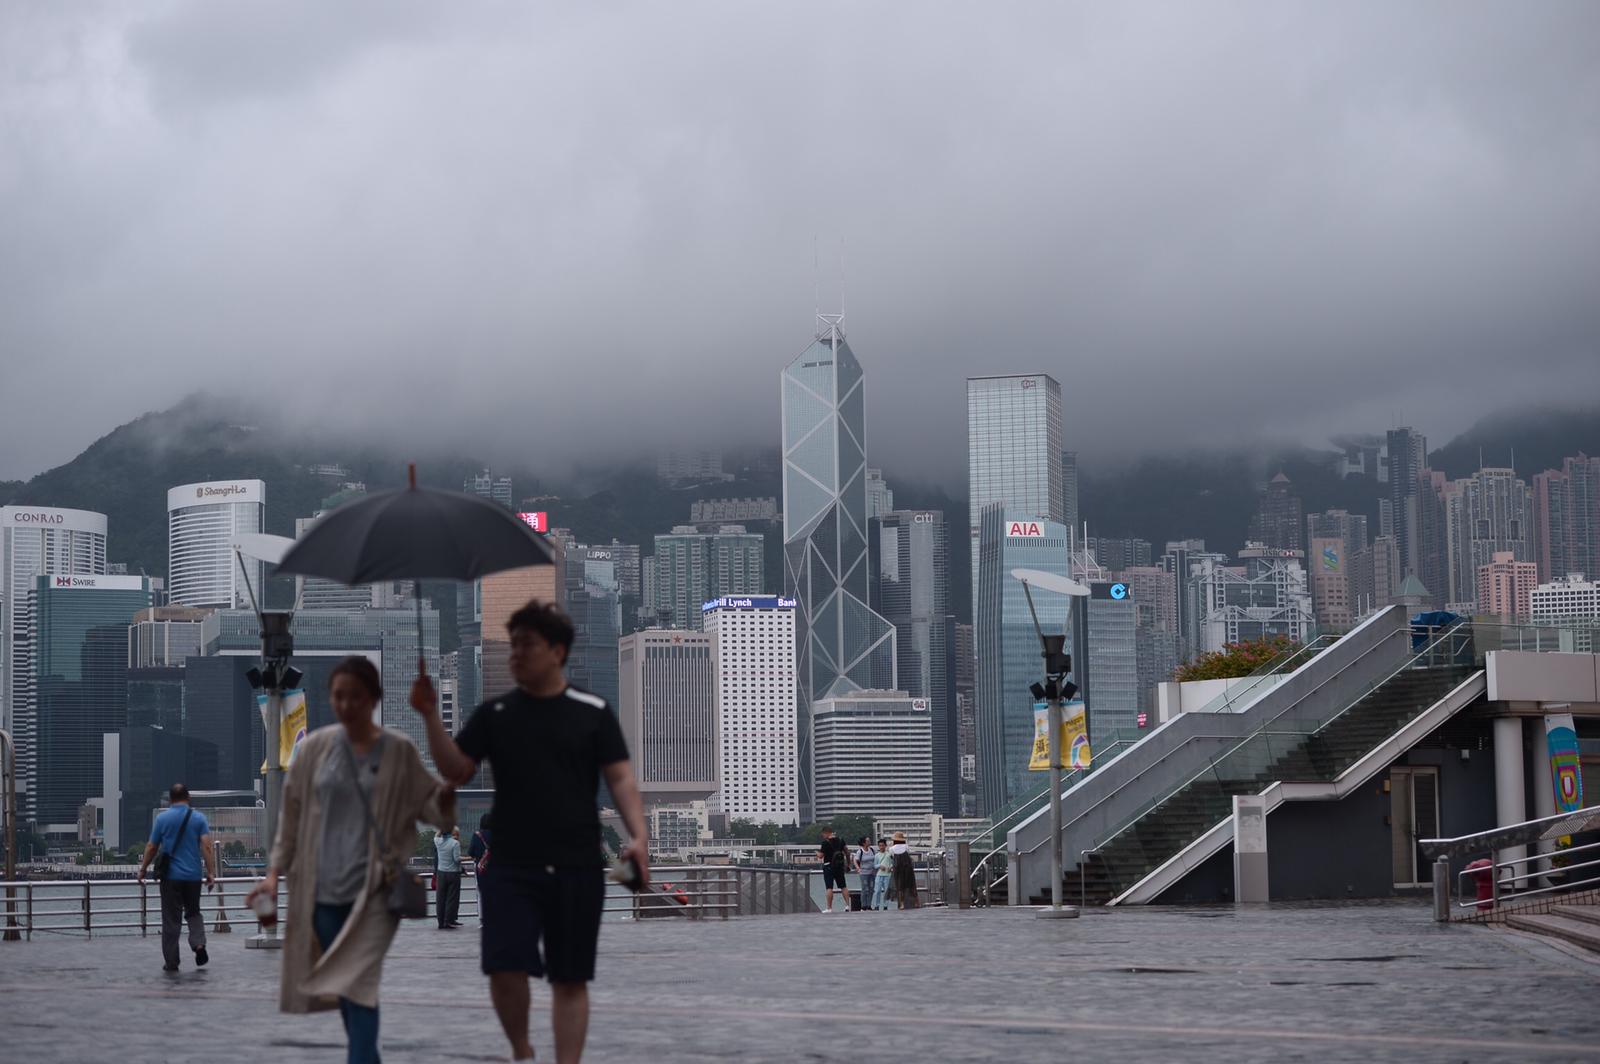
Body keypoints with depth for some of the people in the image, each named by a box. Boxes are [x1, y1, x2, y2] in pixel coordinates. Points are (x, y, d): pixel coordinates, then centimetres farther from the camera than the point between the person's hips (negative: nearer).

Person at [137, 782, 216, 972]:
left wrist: (143, 869, 15)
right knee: (193, 913, 18)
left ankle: (171, 962, 5)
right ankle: (199, 943, -7)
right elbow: (207, 846, -8)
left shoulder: (162, 818, 0)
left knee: (171, 920, 4)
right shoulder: (199, 818, 1)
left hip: (170, 876, -1)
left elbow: (151, 848, 3)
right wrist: (211, 872, -8)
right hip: (193, 876, 1)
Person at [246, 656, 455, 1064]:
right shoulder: (315, 748, 5)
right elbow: (292, 813, 10)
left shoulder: (399, 751, 0)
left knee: (358, 983, -15)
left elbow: (431, 807, 3)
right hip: (323, 886, 3)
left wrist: (452, 788, -19)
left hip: (375, 888, -3)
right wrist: (275, 870, 5)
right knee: (339, 984, 8)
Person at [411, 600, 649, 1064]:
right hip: (510, 867, 1)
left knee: (570, 978, 3)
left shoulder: (593, 712, 4)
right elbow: (455, 770, 4)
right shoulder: (494, 714, 8)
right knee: (506, 969, -10)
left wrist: (638, 835, -14)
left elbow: (620, 778, 1)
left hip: (577, 868, -1)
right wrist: (431, 717, -10)